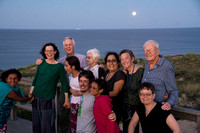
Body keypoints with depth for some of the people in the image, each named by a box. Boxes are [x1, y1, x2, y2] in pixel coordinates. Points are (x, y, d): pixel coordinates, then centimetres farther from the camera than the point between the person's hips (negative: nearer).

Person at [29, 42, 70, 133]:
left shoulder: (59, 66, -5)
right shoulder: (41, 63, 3)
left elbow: (64, 83, -2)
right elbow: (36, 77, 13)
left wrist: (66, 99, -2)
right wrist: (31, 92, 11)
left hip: (49, 98, -4)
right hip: (36, 96, 4)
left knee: (47, 124, -3)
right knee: (36, 121, 11)